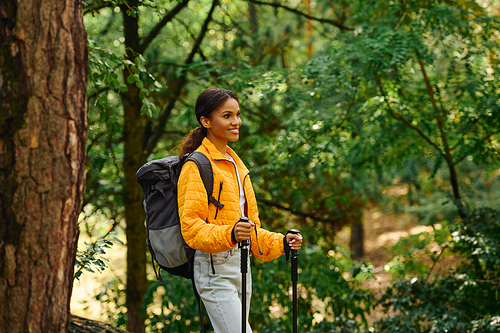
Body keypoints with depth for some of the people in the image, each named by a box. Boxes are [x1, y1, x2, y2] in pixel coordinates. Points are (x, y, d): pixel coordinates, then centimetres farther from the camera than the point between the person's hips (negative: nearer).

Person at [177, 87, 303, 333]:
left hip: (240, 264, 9)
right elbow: (190, 226, -17)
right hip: (214, 268, -9)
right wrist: (229, 234, -33)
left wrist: (280, 243, 10)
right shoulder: (197, 166, -9)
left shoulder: (235, 163, 19)